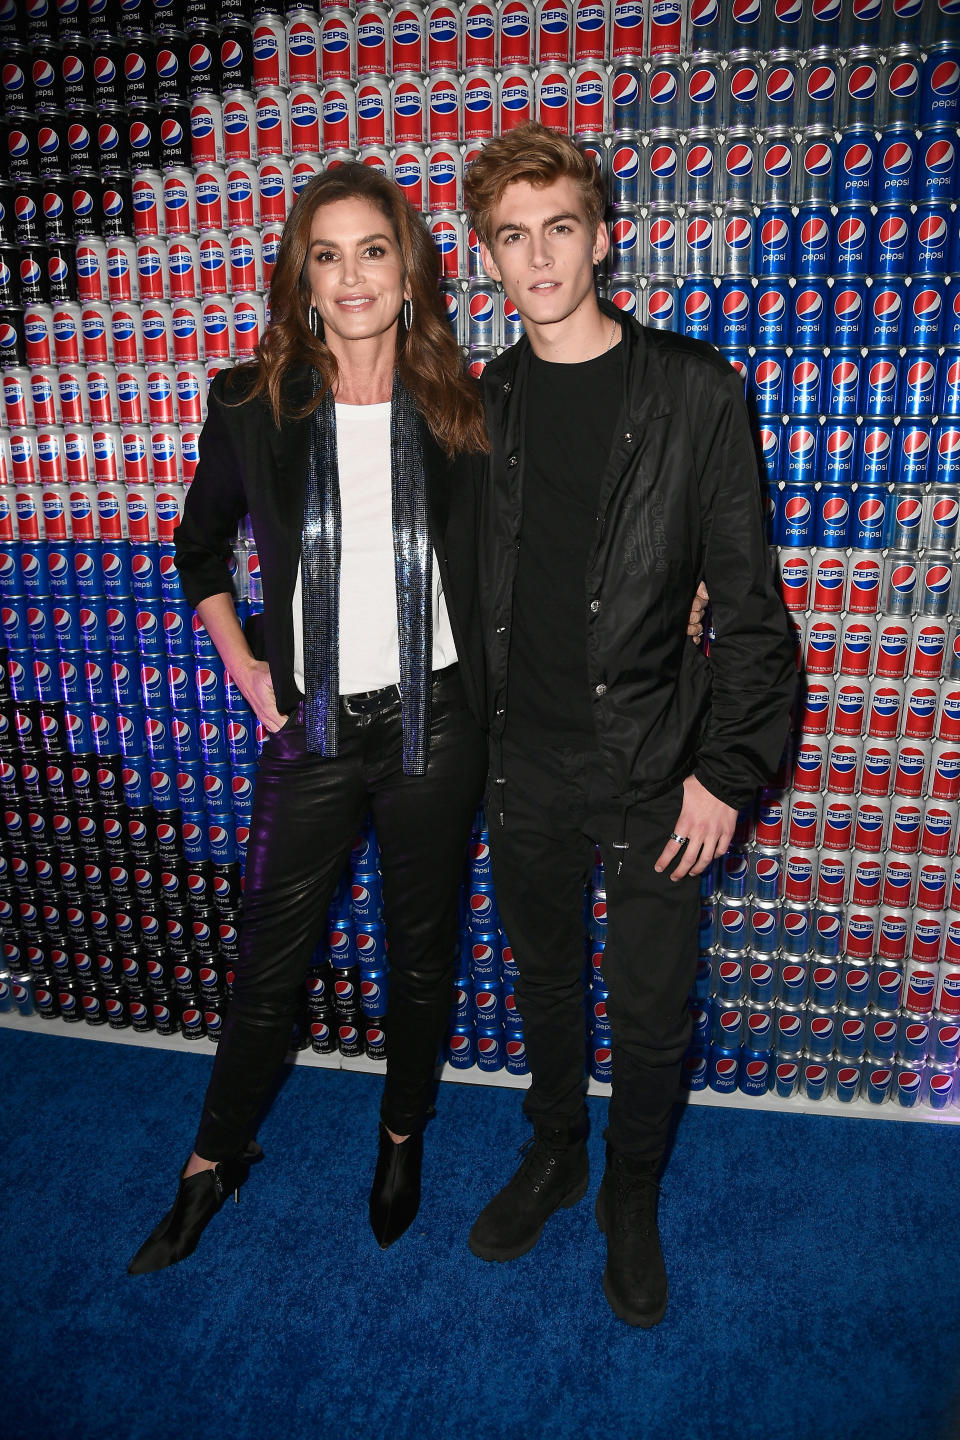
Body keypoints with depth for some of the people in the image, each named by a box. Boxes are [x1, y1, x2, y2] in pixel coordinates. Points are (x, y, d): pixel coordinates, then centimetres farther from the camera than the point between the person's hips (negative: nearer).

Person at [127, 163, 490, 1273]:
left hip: (432, 725, 0)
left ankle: (403, 1137, 42)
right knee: (269, 962, 12)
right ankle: (215, 1160, 37)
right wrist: (242, 663, 4)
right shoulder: (254, 407, -3)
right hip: (311, 727, 0)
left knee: (422, 951, 15)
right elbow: (199, 542, 12)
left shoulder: (458, 411, -2)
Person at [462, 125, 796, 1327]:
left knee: (651, 1017, 11)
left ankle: (631, 1197, 38)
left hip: (652, 769, -3)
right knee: (544, 984, 20)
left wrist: (726, 769, -11)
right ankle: (552, 1154, 46)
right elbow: (468, 589, 9)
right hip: (522, 767, 3)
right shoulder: (481, 405, 4)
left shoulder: (696, 392, -6)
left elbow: (745, 598, -7)